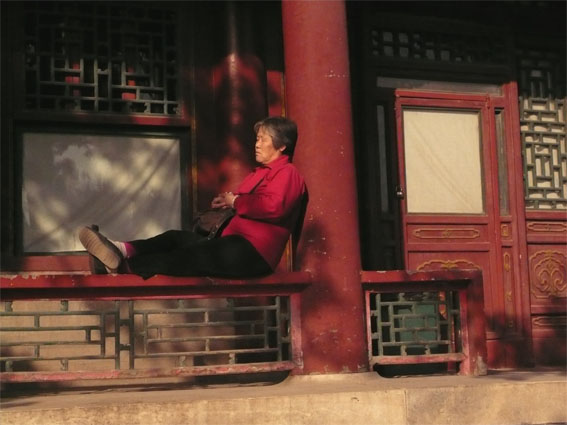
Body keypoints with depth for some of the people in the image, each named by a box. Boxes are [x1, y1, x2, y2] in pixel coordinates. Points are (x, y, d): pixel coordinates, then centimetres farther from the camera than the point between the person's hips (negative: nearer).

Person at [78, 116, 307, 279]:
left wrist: (236, 201, -8)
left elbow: (274, 207, -21)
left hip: (253, 253, -9)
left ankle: (126, 265, -31)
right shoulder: (260, 173, 27)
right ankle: (124, 250, -24)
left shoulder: (287, 172, -3)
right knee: (178, 237, -5)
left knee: (192, 256, -21)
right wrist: (228, 201, 8)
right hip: (233, 245, 9)